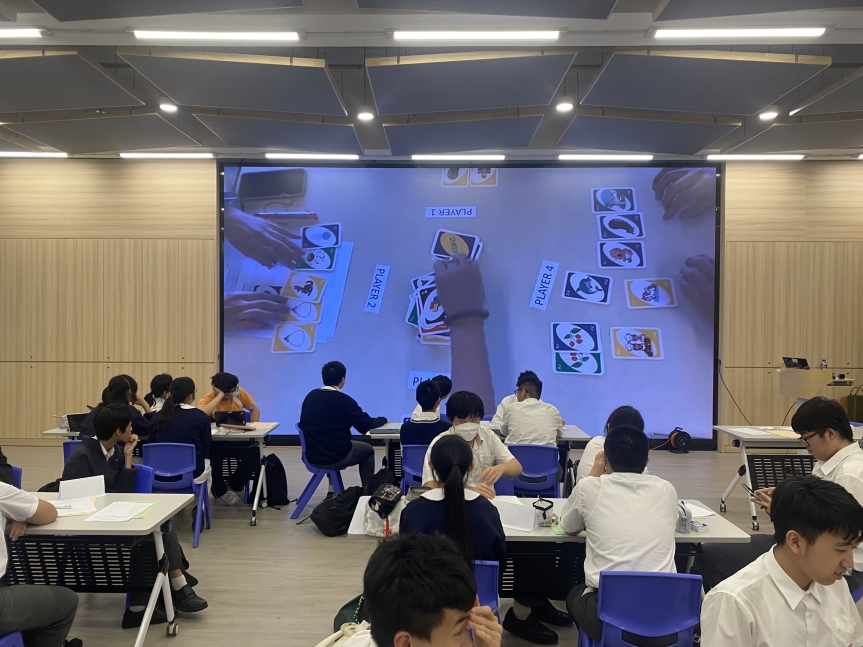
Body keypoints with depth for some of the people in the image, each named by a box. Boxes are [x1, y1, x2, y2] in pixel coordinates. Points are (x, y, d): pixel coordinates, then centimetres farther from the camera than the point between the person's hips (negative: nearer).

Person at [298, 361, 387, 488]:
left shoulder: (310, 396, 1)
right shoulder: (344, 400, -16)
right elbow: (366, 425, -9)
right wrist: (383, 419, 11)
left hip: (312, 456, 5)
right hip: (336, 457, -5)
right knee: (368, 450, 21)